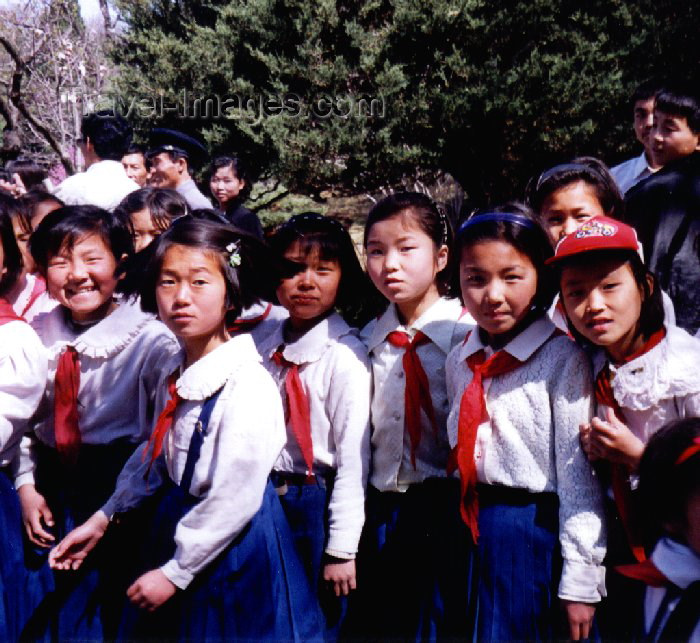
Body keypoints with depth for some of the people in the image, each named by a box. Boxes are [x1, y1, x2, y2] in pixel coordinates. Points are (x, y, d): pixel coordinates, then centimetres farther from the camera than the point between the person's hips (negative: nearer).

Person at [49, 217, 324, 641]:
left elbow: (233, 501, -23)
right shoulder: (174, 374, 1)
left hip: (232, 544, -7)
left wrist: (176, 573, -16)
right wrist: (104, 518, 15)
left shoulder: (245, 384, -24)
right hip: (181, 525, 8)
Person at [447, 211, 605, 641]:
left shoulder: (562, 359, -12)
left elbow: (577, 472, -13)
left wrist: (580, 581, -12)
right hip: (474, 534, 5)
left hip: (538, 536, -5)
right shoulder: (460, 361, 6)